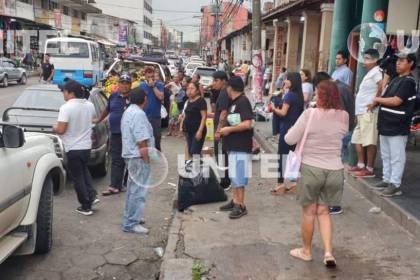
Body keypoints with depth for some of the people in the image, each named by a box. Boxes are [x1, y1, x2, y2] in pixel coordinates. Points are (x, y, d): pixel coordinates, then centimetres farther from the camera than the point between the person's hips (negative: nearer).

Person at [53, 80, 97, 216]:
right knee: (84, 170, 27)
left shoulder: (66, 107, -19)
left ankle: (86, 207, 10)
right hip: (87, 145, 6)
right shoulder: (90, 105, 2)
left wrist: (54, 128, -1)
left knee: (78, 177, 5)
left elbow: (61, 130, -22)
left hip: (73, 148, -6)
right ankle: (92, 196, 16)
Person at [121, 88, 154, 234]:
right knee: (138, 190, -6)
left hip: (130, 155, 11)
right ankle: (131, 223, -2)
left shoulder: (128, 112, 15)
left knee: (133, 188, 20)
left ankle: (131, 217, 31)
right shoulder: (139, 114, -18)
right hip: (139, 157, -11)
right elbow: (142, 141, -23)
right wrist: (147, 160, -18)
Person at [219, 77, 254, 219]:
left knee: (239, 177, -3)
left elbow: (247, 124, -25)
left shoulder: (243, 101, -15)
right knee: (234, 176, 16)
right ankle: (235, 201, 27)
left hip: (241, 146, -10)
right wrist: (225, 129, 15)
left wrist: (229, 129, -18)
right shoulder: (234, 102, 14)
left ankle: (241, 206, 5)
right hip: (233, 145, 10)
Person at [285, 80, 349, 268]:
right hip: (334, 170, 3)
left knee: (309, 212, 12)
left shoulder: (310, 114, -15)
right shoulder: (344, 116, -2)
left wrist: (304, 135, 10)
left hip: (311, 168, -3)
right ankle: (328, 252, 10)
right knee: (323, 211, 18)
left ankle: (306, 251, 28)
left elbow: (289, 139, -9)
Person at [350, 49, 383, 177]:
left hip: (369, 113, -11)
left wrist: (375, 103, -20)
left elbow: (382, 86, -27)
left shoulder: (376, 72, -9)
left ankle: (369, 169, -3)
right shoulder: (369, 74, 22)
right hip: (361, 112, 11)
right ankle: (360, 165, 22)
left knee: (370, 142, -7)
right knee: (357, 139, 14)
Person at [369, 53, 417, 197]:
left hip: (397, 127, -9)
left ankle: (395, 185, 3)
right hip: (386, 124, 9)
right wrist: (376, 103, 2)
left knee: (396, 157, -2)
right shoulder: (396, 80, 16)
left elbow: (396, 101, -20)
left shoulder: (408, 81, -12)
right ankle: (387, 180, 26)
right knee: (386, 156, 16)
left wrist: (377, 99, -7)